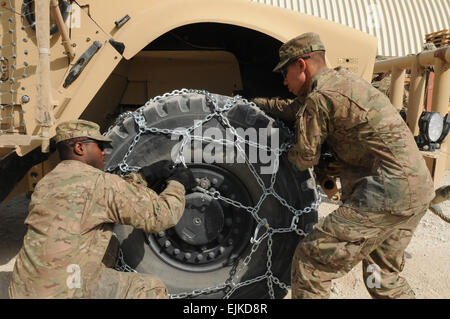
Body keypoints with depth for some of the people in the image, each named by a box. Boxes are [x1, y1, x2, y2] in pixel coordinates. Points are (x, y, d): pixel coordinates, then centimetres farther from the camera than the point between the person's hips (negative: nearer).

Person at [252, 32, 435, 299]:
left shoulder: (319, 97, -14)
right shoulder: (341, 77, 14)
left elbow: (305, 159, -7)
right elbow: (295, 109, 24)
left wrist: (287, 152, 15)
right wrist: (251, 101, 27)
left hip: (388, 192, -10)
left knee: (312, 261, -4)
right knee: (382, 274, 26)